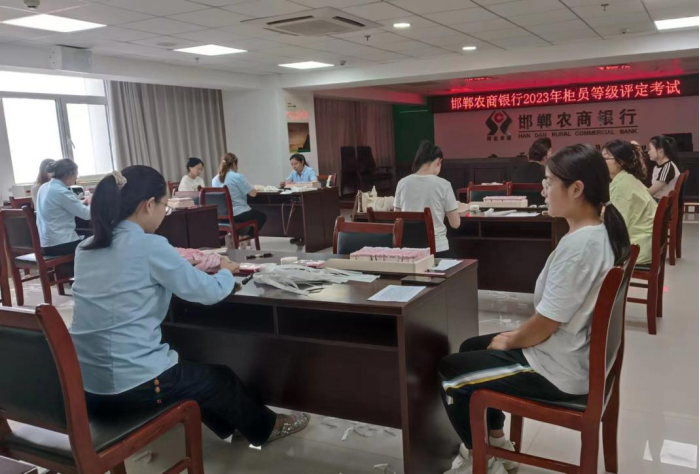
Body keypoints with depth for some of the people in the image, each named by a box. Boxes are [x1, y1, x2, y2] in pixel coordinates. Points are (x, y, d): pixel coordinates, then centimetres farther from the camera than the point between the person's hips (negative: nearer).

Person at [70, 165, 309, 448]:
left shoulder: (86, 248, 5)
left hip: (85, 384, 8)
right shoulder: (149, 246, -18)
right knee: (221, 379, 19)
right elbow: (210, 293, -11)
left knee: (190, 371, 32)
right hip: (131, 385, -7)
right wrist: (226, 272, 9)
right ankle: (264, 428, 44)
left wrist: (177, 264, 16)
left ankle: (229, 424, 51)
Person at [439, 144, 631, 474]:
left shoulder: (577, 245, -29)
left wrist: (509, 342, -4)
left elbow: (546, 325, -24)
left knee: (449, 372, 3)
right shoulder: (602, 232, 1)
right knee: (472, 348, 21)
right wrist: (516, 335, 9)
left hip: (561, 369, -9)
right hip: (580, 353, 10)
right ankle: (497, 444, 29)